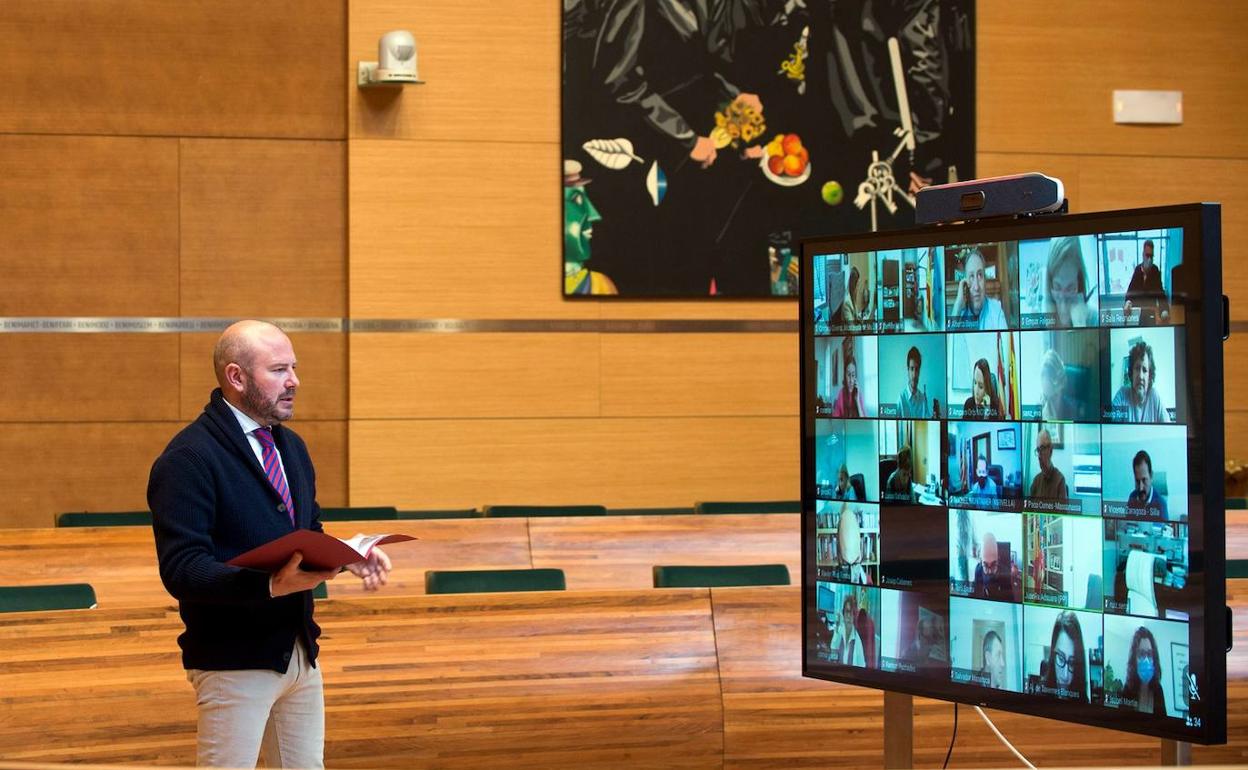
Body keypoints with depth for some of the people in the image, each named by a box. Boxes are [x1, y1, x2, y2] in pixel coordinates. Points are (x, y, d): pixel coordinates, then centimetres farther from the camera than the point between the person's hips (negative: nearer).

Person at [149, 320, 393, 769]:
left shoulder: (291, 446, 13)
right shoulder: (188, 459, -16)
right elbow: (181, 570, -23)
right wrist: (271, 585, -34)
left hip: (300, 652, 8)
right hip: (234, 660, -8)